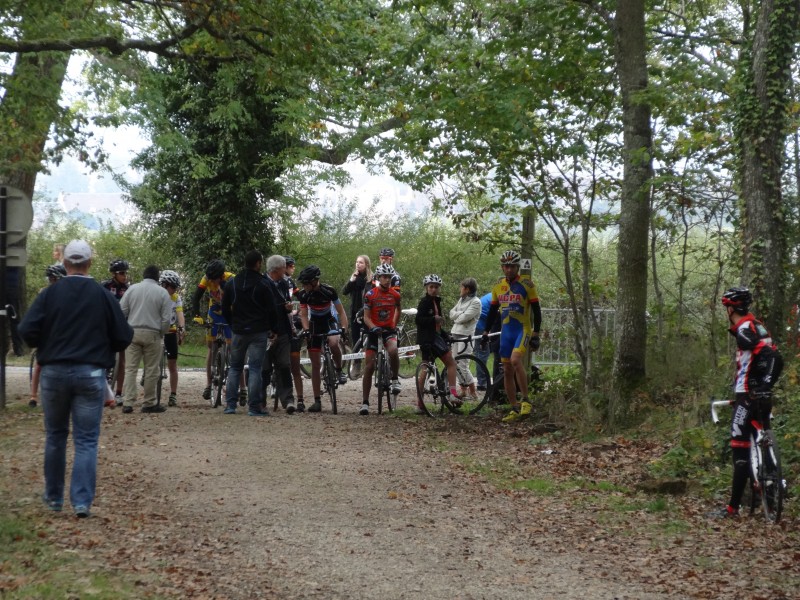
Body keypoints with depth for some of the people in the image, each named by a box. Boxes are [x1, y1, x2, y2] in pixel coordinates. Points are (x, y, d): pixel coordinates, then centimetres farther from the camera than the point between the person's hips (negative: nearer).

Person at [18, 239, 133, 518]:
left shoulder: (50, 294, -4)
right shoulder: (103, 296, -3)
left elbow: (27, 331, -9)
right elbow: (124, 337, -1)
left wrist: (45, 345, 12)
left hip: (54, 372, 1)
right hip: (91, 374, -1)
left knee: (55, 436, 16)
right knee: (86, 440, 2)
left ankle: (53, 497, 24)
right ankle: (82, 501, -7)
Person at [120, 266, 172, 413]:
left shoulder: (132, 289, 4)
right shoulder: (162, 293, -2)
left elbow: (122, 311, 4)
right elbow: (166, 318, -4)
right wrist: (162, 333, 11)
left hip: (133, 332, 2)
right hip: (152, 334, -2)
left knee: (130, 368, 4)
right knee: (151, 370, 6)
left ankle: (128, 403, -1)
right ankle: (149, 403, 11)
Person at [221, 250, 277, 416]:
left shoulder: (231, 283, 5)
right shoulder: (262, 284, -8)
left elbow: (225, 309, 10)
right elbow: (271, 309, -5)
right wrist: (271, 328, 9)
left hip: (238, 332, 4)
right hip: (258, 332, -4)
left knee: (235, 367, 13)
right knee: (255, 368, -3)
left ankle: (230, 404, 7)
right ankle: (254, 407, -5)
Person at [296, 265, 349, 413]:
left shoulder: (329, 291, -22)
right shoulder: (304, 294, -14)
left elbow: (341, 311, -17)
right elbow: (304, 315, -11)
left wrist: (344, 328, -31)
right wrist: (306, 331, -28)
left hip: (329, 321, -2)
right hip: (314, 325, 3)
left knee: (334, 343, -38)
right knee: (315, 363, -2)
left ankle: (339, 370, -9)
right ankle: (317, 401, 2)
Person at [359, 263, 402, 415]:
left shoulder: (395, 295, 2)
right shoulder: (370, 295, -5)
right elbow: (366, 317, -8)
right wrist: (373, 327, -25)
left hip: (389, 330, 1)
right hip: (374, 332, -1)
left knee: (393, 351, -34)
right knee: (369, 366, -4)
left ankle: (395, 379, -9)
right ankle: (365, 402, 2)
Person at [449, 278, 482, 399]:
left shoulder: (476, 302, -9)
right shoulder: (462, 300, 17)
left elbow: (465, 317, -17)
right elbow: (451, 313, 9)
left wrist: (456, 316, 0)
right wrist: (461, 313, -7)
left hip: (465, 335, -8)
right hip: (455, 333, 8)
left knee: (461, 364, -11)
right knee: (456, 364, 7)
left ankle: (473, 391, -2)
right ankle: (463, 390, 15)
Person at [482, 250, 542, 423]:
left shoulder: (527, 284, -6)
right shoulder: (498, 286, 9)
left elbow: (536, 310, -5)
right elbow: (492, 310, 17)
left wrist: (536, 334, -10)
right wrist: (486, 333, 13)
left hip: (523, 329, -6)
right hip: (506, 331, 6)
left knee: (516, 360, -27)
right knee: (507, 370, 4)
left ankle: (525, 400, -16)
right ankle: (515, 409, 12)